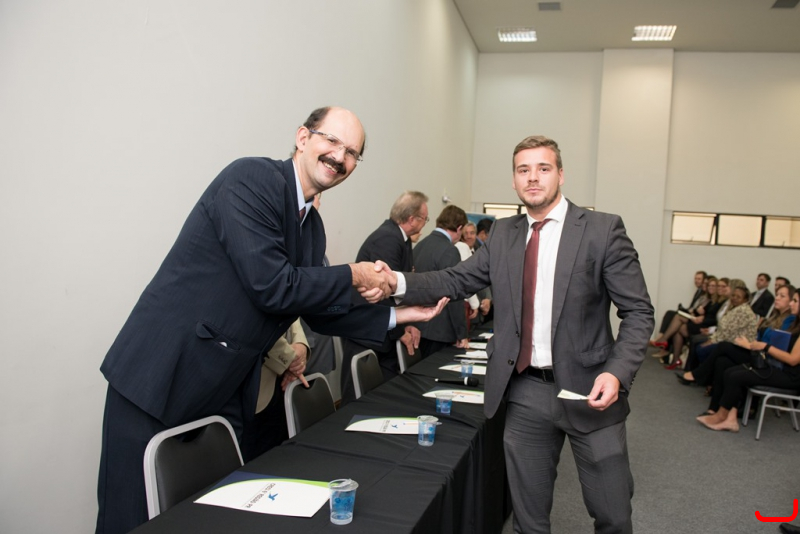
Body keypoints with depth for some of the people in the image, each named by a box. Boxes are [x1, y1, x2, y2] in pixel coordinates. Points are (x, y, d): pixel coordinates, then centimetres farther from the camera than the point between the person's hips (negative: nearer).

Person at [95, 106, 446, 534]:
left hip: (225, 394, 8)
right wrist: (352, 276, -11)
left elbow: (319, 310, 16)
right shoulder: (253, 178, -16)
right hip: (159, 378, -7)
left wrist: (395, 316, 11)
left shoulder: (311, 224, 9)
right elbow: (270, 286, -23)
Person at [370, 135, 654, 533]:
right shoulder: (503, 234, 7)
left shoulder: (602, 229, -6)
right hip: (525, 392, 3)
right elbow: (456, 280, 1)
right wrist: (397, 282, -16)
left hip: (588, 389, -3)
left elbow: (638, 312, -6)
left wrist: (616, 373, -21)